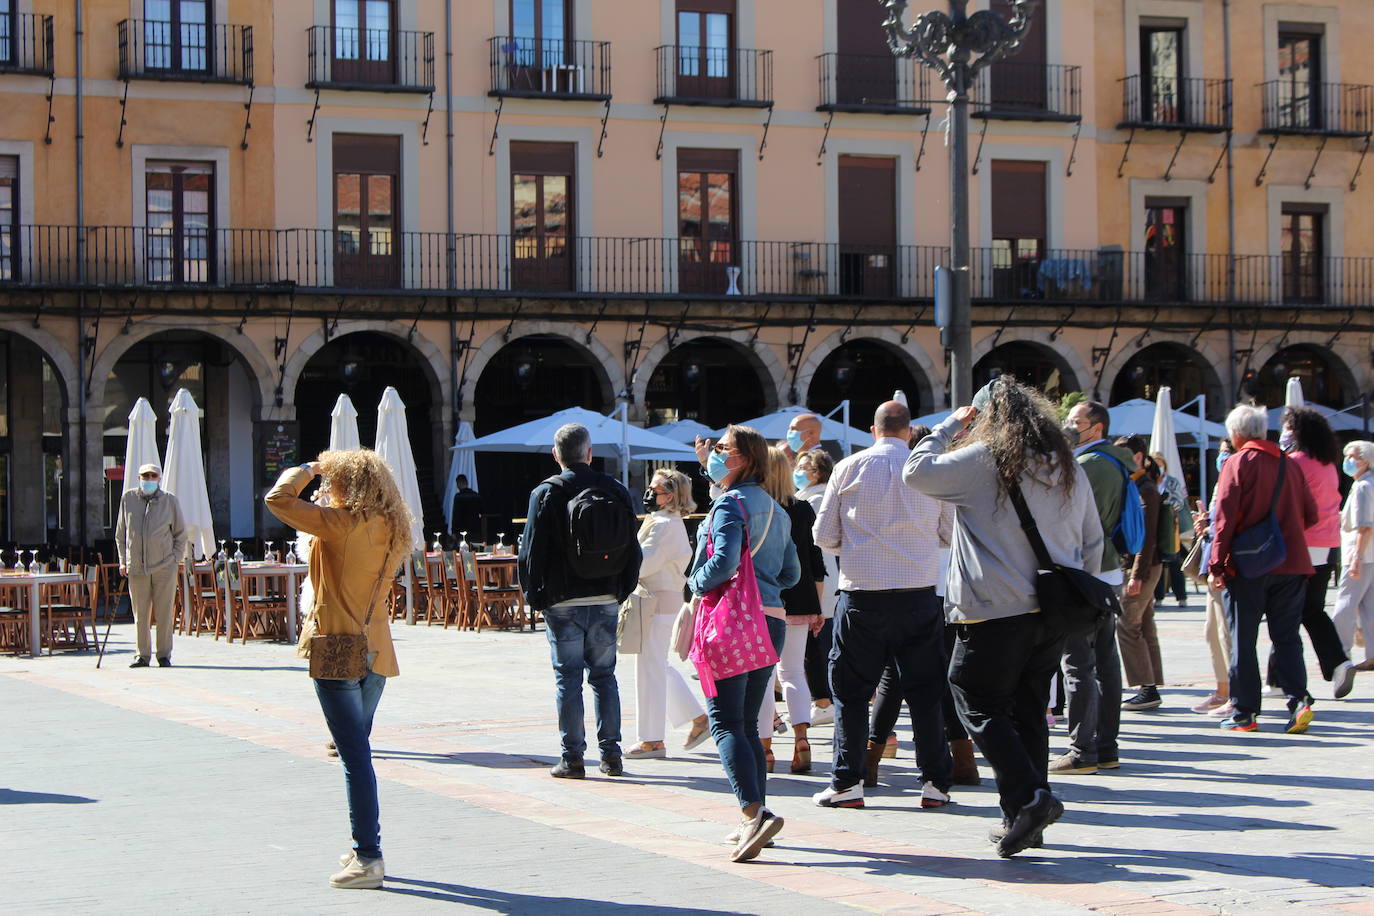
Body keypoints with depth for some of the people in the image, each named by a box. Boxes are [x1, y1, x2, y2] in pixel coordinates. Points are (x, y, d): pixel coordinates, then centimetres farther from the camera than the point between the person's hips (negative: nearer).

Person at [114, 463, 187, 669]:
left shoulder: (170, 501, 5)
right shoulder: (128, 499, 8)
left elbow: (180, 534, 12)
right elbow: (120, 534, 14)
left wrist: (176, 559, 2)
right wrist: (123, 561, 7)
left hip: (165, 566, -1)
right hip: (136, 566, 1)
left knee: (164, 613, -1)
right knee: (140, 614, 3)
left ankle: (164, 655, 7)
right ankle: (143, 655, 11)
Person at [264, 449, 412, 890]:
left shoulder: (341, 524, -16)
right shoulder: (390, 530, 6)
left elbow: (278, 499, -16)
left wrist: (309, 468, 1)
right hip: (375, 651, 8)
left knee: (355, 756, -6)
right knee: (359, 751, 18)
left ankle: (368, 858, -5)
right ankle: (365, 848, 24)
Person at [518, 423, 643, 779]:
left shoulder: (546, 493, -7)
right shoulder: (616, 490, 4)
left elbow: (532, 551, -6)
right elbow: (632, 548, 7)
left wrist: (536, 597, 4)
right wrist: (621, 591, 15)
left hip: (563, 601, -3)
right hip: (606, 601, 3)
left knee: (568, 678, 2)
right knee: (605, 676, 11)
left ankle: (572, 758, 2)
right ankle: (611, 754, 10)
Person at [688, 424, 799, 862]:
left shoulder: (730, 504, -8)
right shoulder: (776, 510, 17)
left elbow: (724, 562, -21)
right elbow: (791, 573, 19)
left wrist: (697, 583, -4)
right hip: (772, 621, 8)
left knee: (725, 722, -10)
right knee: (748, 723, 14)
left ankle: (754, 812, -26)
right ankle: (755, 819, 14)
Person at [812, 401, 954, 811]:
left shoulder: (850, 468, -2)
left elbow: (824, 535, 2)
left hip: (861, 594, -1)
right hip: (919, 592, 1)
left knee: (851, 689, 8)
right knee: (925, 690, 9)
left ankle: (847, 783, 6)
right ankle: (936, 783, 9)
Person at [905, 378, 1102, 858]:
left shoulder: (982, 459, -8)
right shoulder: (1068, 468, 11)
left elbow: (916, 472, -4)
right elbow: (1093, 543, 19)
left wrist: (949, 426, 7)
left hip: (995, 611, -6)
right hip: (1054, 613, 6)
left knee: (981, 706, 1)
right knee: (1029, 710, 12)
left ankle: (1027, 798, -15)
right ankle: (1024, 819, 14)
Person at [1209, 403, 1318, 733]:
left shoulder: (1238, 463, -5)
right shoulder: (1288, 463, 10)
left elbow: (1224, 517, -11)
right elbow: (1310, 515, 12)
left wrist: (1217, 564, -8)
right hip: (1292, 564, 4)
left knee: (1243, 640, 4)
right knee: (1286, 635, 8)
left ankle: (1244, 712, 5)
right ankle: (1298, 700, -9)